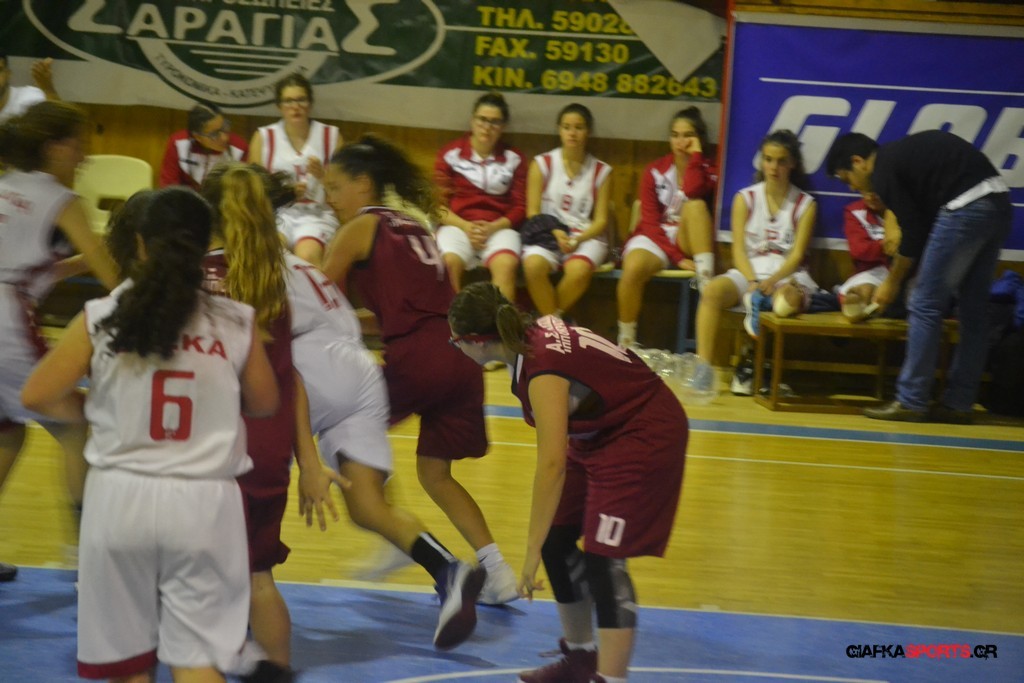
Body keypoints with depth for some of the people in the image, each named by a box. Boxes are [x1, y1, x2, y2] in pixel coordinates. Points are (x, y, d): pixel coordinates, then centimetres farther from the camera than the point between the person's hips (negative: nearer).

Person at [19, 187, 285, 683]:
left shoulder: (101, 318, -5)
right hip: (204, 501, -1)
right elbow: (264, 404, 10)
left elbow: (37, 395, 1)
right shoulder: (236, 323, -4)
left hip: (121, 497, 1)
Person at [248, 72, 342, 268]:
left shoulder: (331, 136, 11)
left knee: (307, 257, -33)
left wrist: (322, 175, -8)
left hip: (316, 214, 0)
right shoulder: (263, 137, 11)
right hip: (276, 212, 0)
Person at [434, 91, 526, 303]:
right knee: (449, 263, -35)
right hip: (457, 225, -1)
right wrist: (466, 226, -12)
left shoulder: (514, 159, 11)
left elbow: (520, 207, 8)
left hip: (499, 227, 1)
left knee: (506, 264, -34)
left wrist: (492, 227, -11)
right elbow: (439, 203, 5)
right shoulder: (450, 154, 8)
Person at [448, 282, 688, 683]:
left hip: (645, 436, -9)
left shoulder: (543, 372, -32)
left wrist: (531, 555, -37)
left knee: (601, 558, -16)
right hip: (601, 434, 9)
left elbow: (552, 464, -38)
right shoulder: (531, 334, -8)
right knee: (556, 541, 9)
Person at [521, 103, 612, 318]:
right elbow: (533, 213, 3)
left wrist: (577, 239, -15)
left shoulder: (601, 171, 8)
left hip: (586, 236, 0)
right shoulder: (542, 164, 7)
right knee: (533, 265, -35)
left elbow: (601, 220, 4)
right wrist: (555, 232, -15)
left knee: (579, 270, -35)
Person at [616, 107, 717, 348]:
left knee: (695, 205, -31)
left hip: (688, 243, 0)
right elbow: (650, 220, -5)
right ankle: (625, 343, -21)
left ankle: (706, 281, -35)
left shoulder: (709, 170, 4)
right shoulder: (655, 171, 5)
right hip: (656, 238, 0)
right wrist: (676, 257, -16)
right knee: (632, 269, -35)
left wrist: (695, 155, -10)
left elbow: (692, 192, -21)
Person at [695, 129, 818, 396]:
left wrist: (772, 281, -21)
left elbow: (797, 254, -3)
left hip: (786, 274, -2)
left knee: (790, 298, -40)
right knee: (712, 291, -31)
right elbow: (739, 248, 0)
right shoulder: (746, 198, 8)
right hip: (749, 271, 2)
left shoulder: (805, 204, 5)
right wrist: (752, 282, -19)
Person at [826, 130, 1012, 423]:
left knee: (925, 305, 0)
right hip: (999, 203, 9)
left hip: (966, 207, -9)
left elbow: (914, 234, -2)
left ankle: (910, 402, 4)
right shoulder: (903, 153, 23)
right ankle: (959, 403, 18)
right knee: (973, 308, 13)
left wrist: (891, 283, 11)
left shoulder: (884, 170, -3)